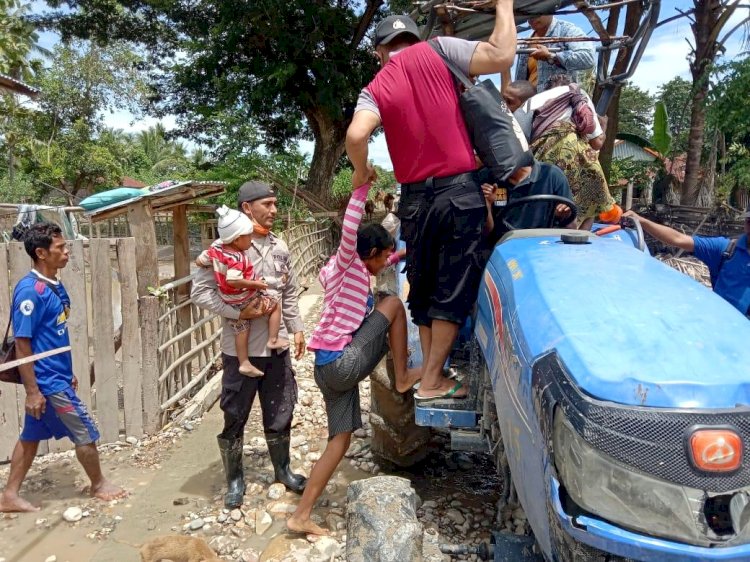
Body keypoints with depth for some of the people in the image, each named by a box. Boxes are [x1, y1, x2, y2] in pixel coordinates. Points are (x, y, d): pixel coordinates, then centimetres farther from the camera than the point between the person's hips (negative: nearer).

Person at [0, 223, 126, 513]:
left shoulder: (54, 285, 6)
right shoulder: (30, 291, -22)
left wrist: (68, 372, 20)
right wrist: (32, 391, -19)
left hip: (57, 375, 9)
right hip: (46, 380, -9)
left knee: (32, 435, 17)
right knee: (85, 432, 5)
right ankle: (98, 484, 26)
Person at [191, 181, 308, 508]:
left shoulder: (279, 248, 7)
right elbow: (200, 291, -12)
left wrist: (297, 328, 12)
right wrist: (238, 312, -20)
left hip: (277, 346, 5)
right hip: (241, 349, -5)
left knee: (280, 414, 17)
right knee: (235, 418, 9)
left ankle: (282, 469, 37)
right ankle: (234, 478, 29)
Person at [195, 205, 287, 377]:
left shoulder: (215, 249, -3)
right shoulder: (236, 258, -28)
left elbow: (199, 261, 8)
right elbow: (233, 281, -38)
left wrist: (215, 266, 25)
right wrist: (255, 284, -28)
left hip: (229, 302, 8)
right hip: (246, 299, -8)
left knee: (240, 330, 15)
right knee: (274, 307, 10)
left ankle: (244, 363, 19)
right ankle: (273, 340, 8)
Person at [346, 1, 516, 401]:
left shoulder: (376, 88, 7)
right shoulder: (437, 50, 3)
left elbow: (356, 135, -12)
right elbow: (502, 56, -7)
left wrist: (361, 171, 7)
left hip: (415, 199, 3)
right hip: (459, 190, -2)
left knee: (423, 291, 16)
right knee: (453, 292, 3)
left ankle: (432, 376, 23)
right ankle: (432, 382, 7)